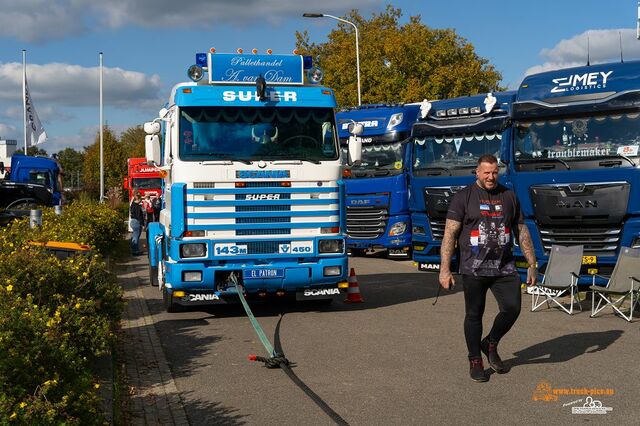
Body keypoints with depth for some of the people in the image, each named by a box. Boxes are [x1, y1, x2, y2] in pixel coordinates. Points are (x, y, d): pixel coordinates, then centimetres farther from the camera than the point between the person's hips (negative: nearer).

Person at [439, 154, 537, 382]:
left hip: (504, 267, 3)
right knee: (474, 315, 4)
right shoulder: (463, 197, 0)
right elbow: (450, 234, -5)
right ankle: (475, 361, 20)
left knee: (512, 308, -8)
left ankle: (491, 344, 19)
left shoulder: (509, 196, 12)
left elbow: (522, 232, 16)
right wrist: (445, 269, -12)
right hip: (474, 269, -3)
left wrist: (532, 265, 12)